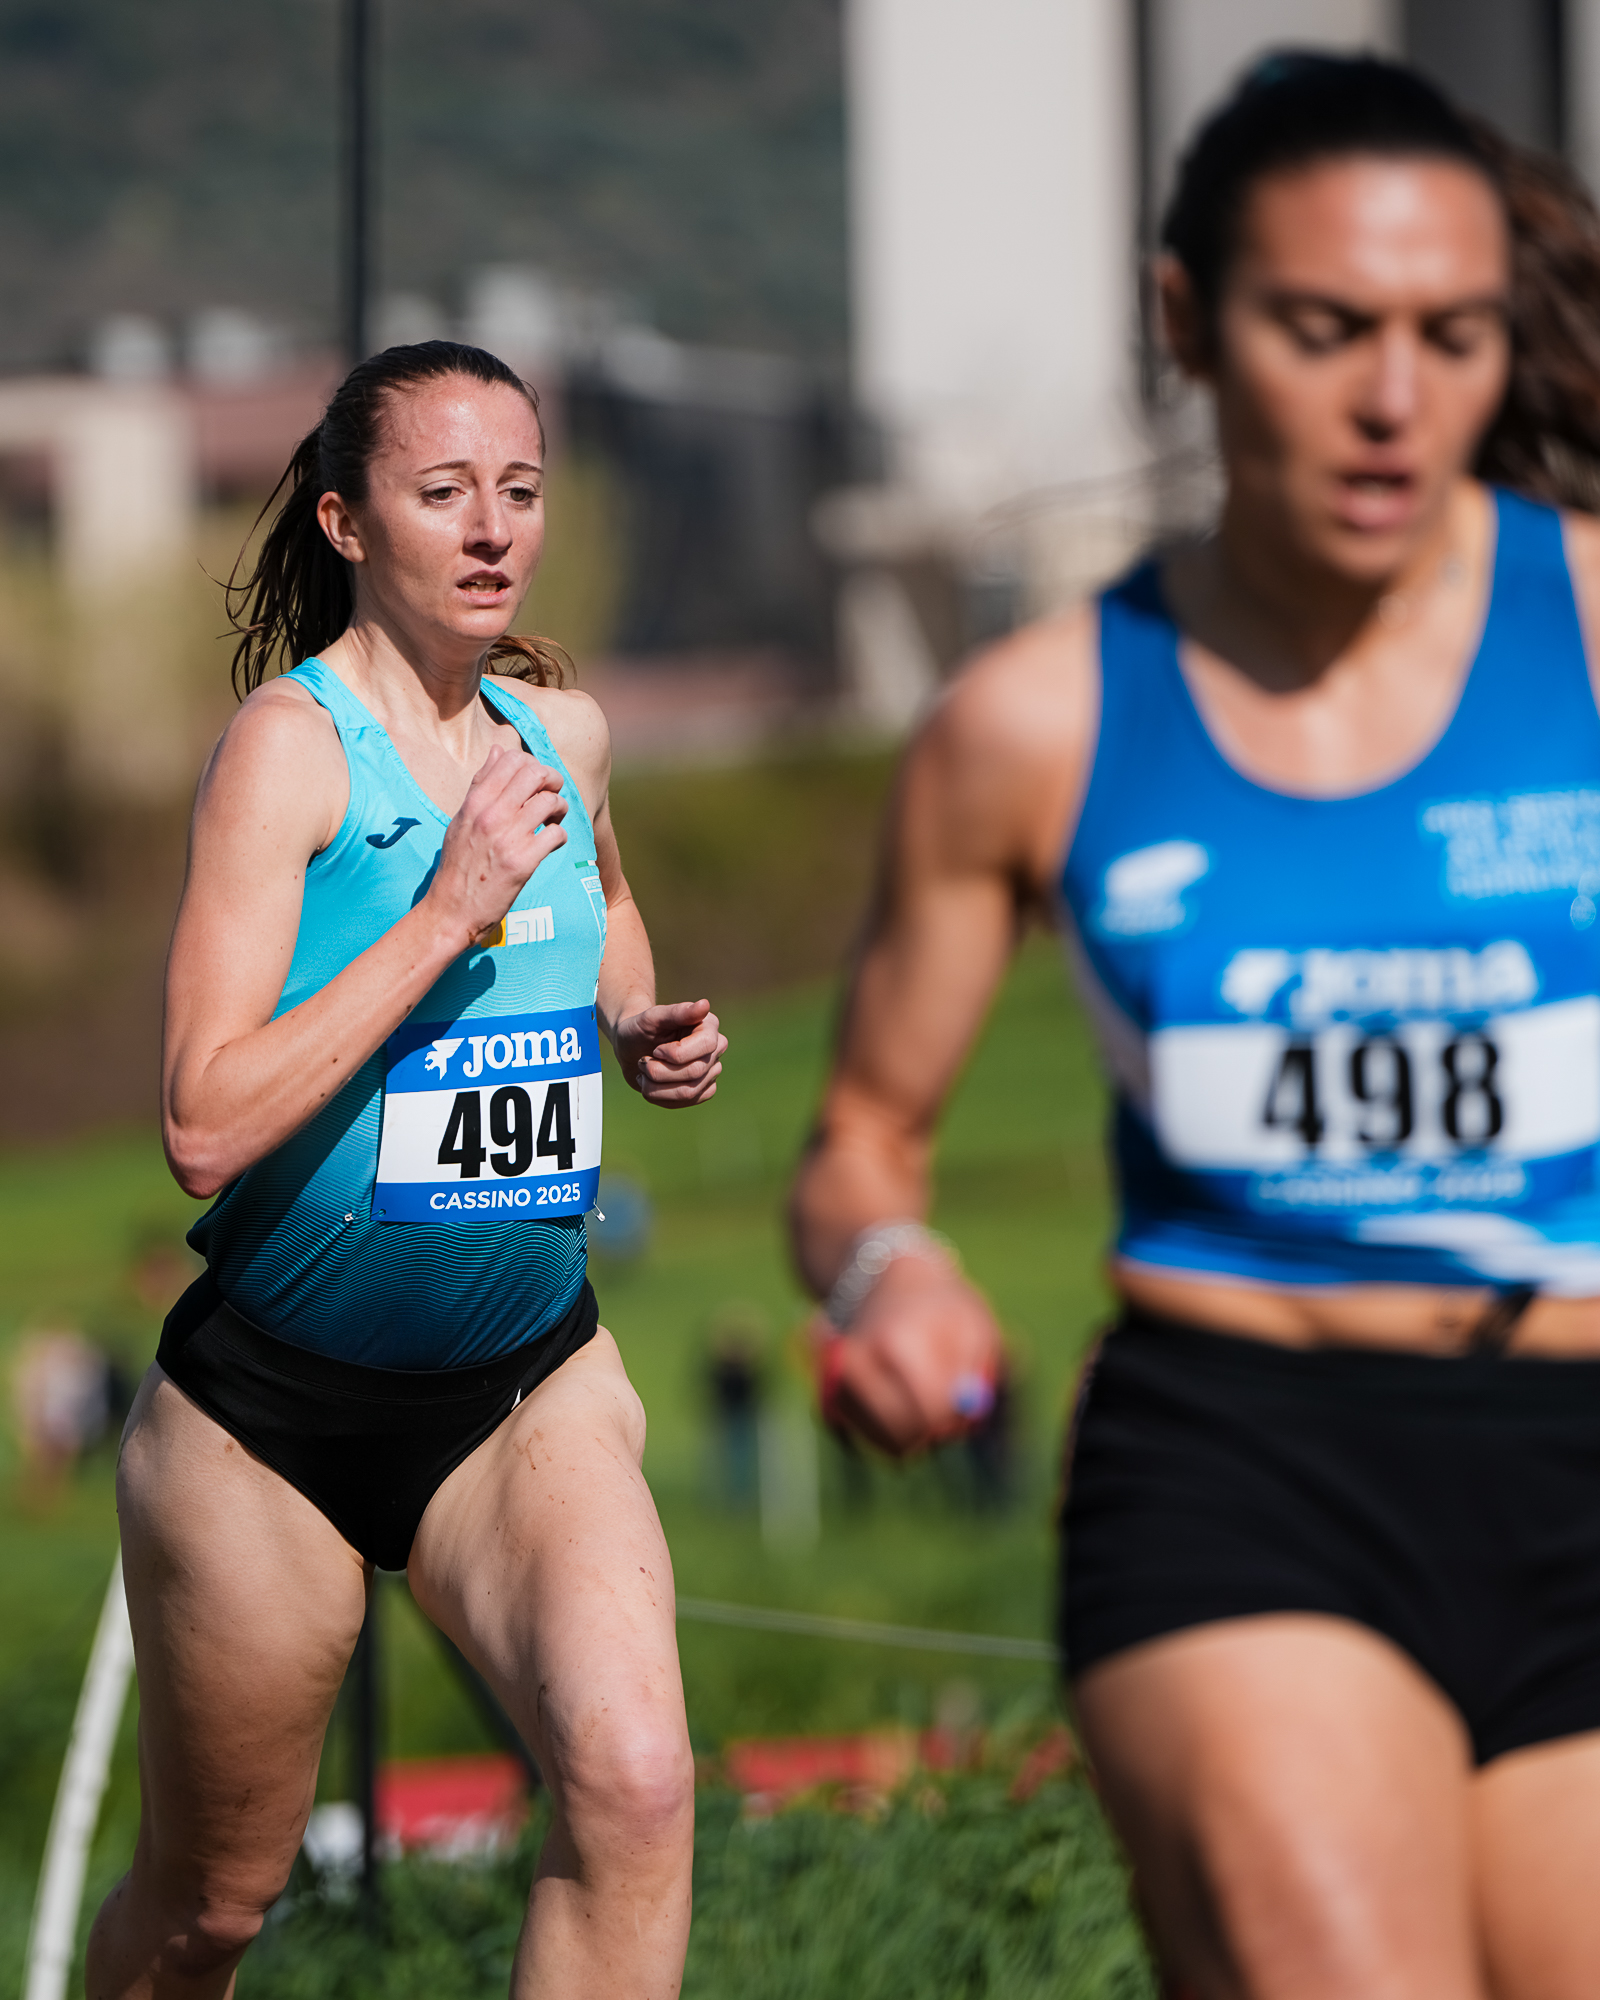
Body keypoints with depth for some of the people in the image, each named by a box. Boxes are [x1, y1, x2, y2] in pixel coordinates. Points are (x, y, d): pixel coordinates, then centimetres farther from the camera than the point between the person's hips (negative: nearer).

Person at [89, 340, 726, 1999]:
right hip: (271, 1408, -4)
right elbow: (205, 1127, -25)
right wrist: (447, 915, -27)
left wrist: (639, 1026, 8)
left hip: (529, 1392, 4)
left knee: (633, 1777, -24)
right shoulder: (290, 739, -15)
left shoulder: (563, 730, 3)